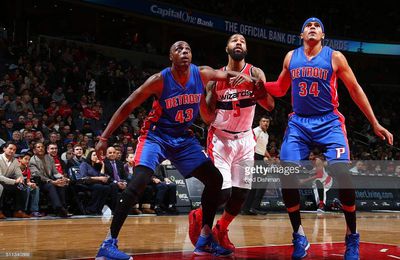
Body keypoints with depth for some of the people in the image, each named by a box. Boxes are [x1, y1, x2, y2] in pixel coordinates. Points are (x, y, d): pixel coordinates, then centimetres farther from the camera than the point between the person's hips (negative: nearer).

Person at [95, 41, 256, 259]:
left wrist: (242, 77, -15)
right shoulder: (159, 80, -20)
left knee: (215, 179, 0)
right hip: (156, 136, -5)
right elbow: (127, 106, -16)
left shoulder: (202, 74, -9)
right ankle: (109, 242, -22)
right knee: (139, 181, -27)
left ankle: (205, 239, 12)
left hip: (184, 138, 6)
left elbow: (225, 74, 10)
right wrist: (104, 137, -19)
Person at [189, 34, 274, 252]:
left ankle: (221, 231, 24)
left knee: (241, 193, 1)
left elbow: (270, 106, -18)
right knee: (222, 192, -14)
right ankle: (197, 216, 15)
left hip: (245, 140, 2)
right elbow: (208, 117, -6)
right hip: (220, 139, -2)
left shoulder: (255, 73, -5)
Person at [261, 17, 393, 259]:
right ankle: (299, 235, 5)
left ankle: (352, 235, -2)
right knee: (287, 175, -11)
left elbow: (355, 89, 3)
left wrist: (375, 123, 0)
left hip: (329, 122, -3)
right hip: (298, 123, 3)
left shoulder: (335, 57, 0)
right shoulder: (291, 57, 8)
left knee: (342, 173, -19)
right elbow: (280, 89, 19)